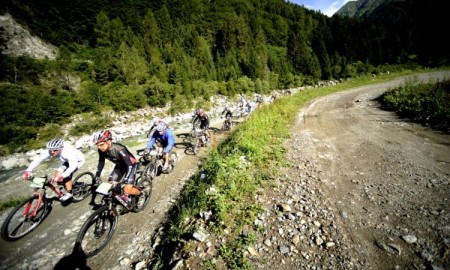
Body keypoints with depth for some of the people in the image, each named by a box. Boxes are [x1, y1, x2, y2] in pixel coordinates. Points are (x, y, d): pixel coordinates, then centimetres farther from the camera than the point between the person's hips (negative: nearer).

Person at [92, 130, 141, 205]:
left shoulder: (119, 149, -37)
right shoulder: (102, 150, -17)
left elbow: (129, 165, -37)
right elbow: (101, 163, 1)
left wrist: (125, 181, -42)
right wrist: (97, 177, -3)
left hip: (131, 164, -7)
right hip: (120, 165, 7)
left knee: (127, 190, -16)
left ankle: (140, 192, 13)